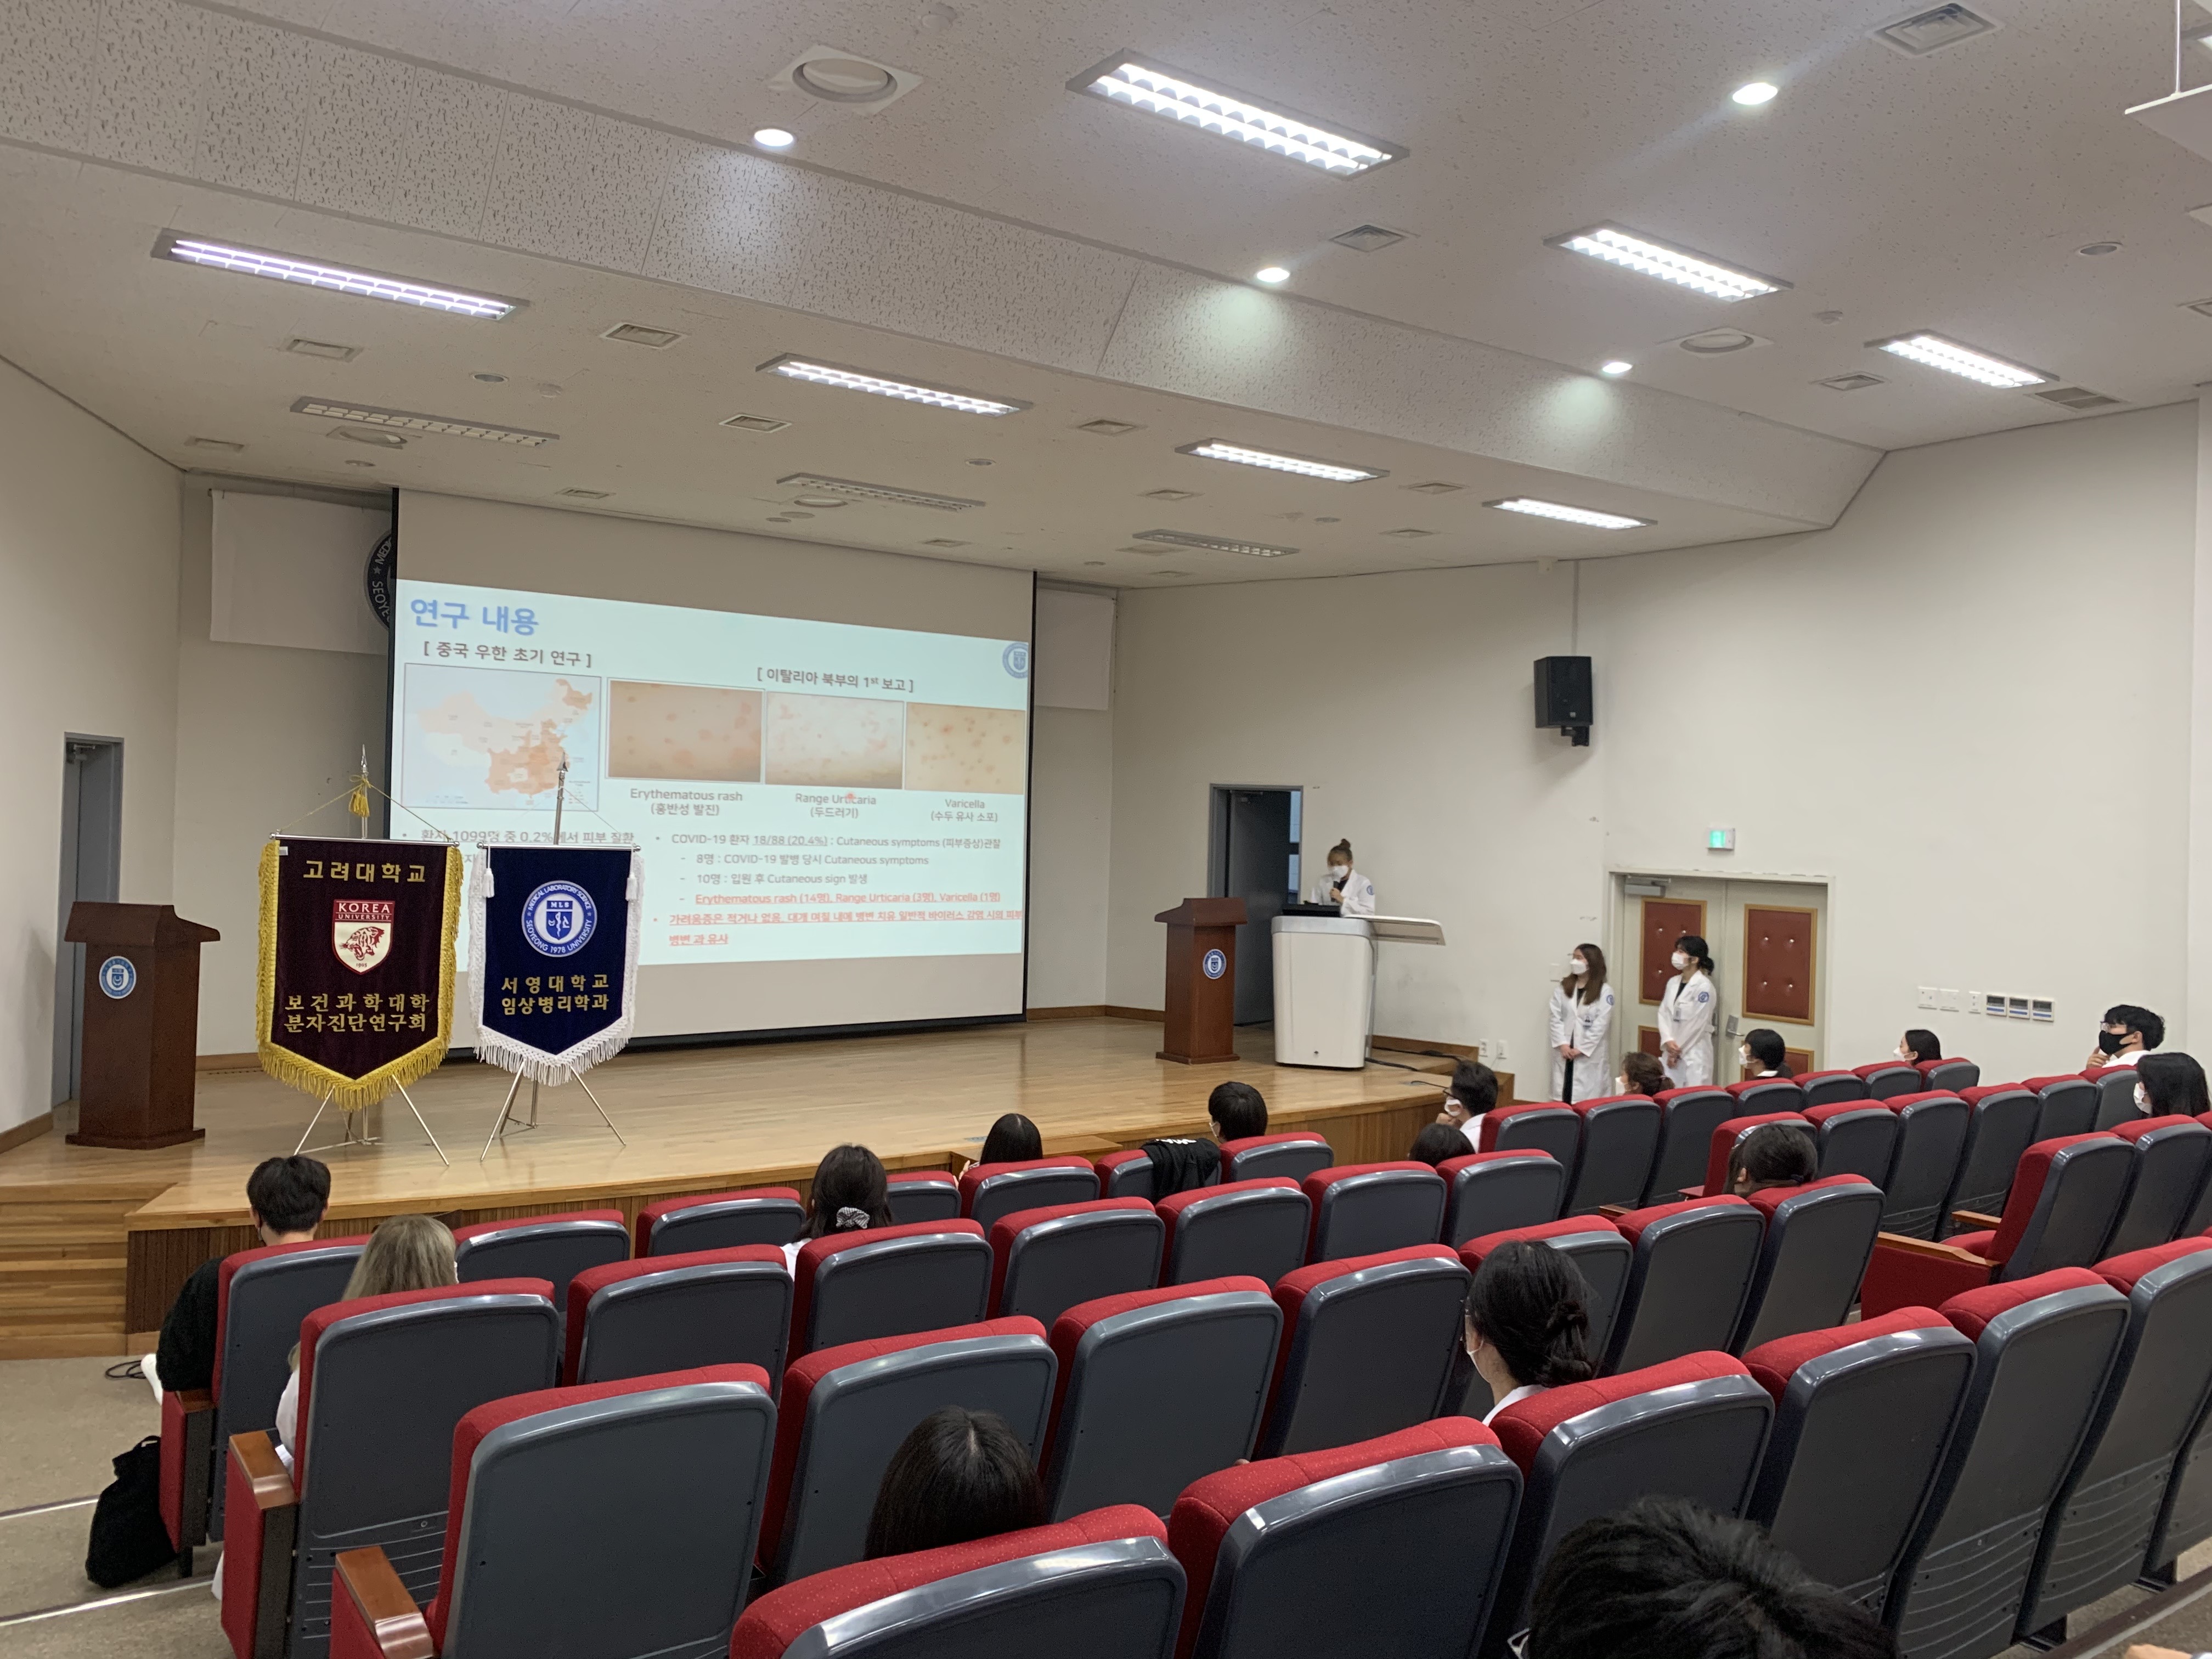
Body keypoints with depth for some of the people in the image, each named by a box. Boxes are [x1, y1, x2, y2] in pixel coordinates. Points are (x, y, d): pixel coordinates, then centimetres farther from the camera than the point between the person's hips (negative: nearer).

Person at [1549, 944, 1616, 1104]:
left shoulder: (1604, 991, -3)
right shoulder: (1562, 987, 8)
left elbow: (1600, 1025, -8)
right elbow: (1555, 1018, 2)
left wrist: (1581, 1049, -12)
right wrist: (1562, 1044, -10)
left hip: (1589, 1055, -3)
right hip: (1564, 1052, 3)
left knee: (1587, 1101, -4)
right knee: (1562, 1097, 6)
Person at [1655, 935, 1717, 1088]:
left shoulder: (1704, 986, -12)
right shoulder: (1673, 982, 9)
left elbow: (1697, 1024, -14)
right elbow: (1663, 1013, 6)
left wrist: (1678, 1050, -9)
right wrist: (1668, 1041, -10)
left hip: (1694, 1054, -7)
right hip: (1671, 1052, 7)